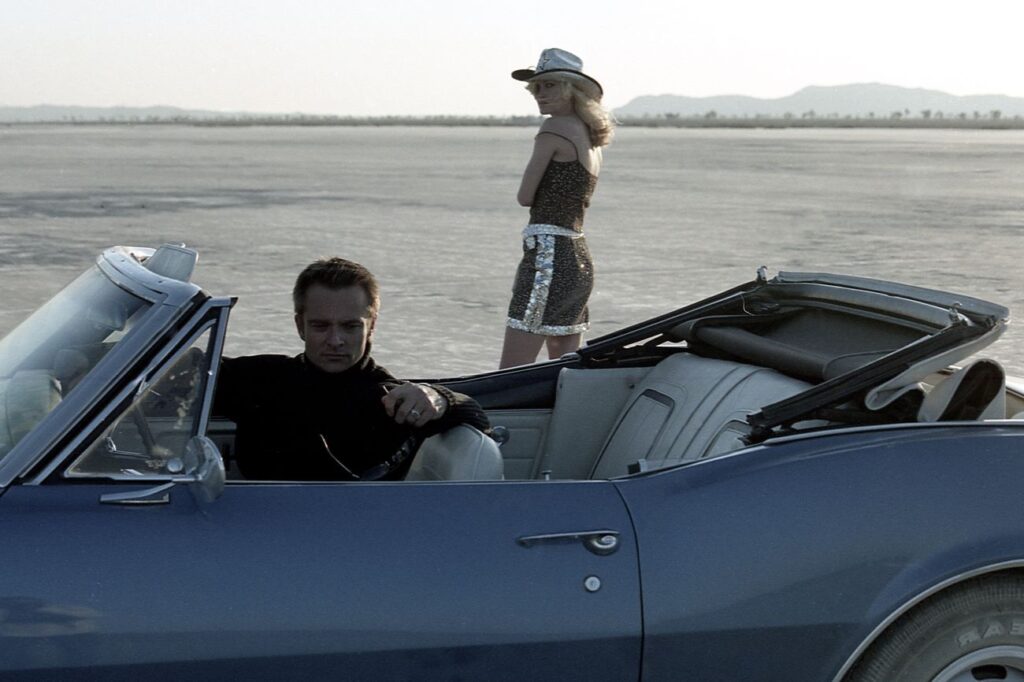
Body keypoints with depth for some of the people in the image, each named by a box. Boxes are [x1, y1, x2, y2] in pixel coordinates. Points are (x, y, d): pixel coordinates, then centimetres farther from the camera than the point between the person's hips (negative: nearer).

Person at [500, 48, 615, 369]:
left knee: (512, 374, -11)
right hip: (579, 259, 10)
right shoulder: (591, 137, 17)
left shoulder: (554, 128, -9)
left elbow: (525, 196, -6)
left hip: (548, 255, -10)